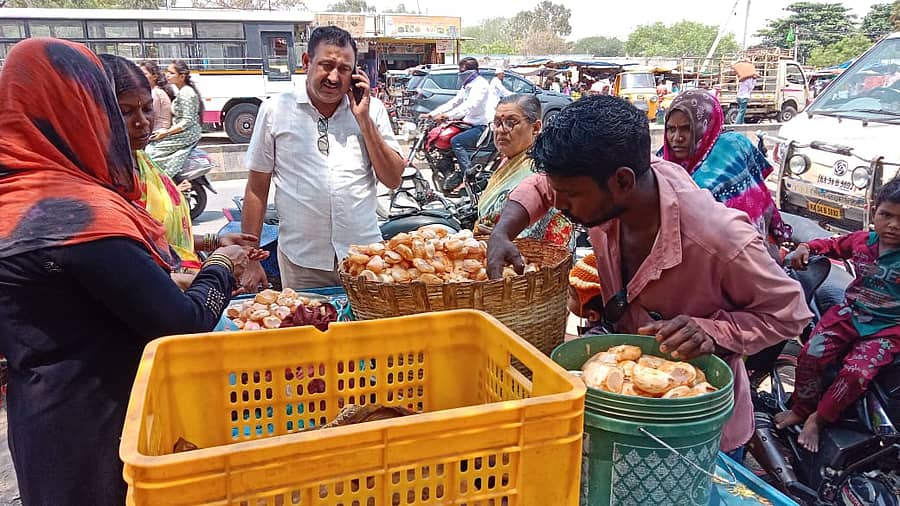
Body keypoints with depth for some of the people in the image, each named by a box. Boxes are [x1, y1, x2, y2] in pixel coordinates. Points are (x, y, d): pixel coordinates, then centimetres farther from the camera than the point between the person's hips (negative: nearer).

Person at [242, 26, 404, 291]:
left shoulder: (372, 109, 3)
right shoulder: (275, 110, 0)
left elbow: (393, 180, -1)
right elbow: (257, 188, 3)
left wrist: (364, 120, -9)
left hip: (364, 255, 1)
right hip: (301, 261, -1)